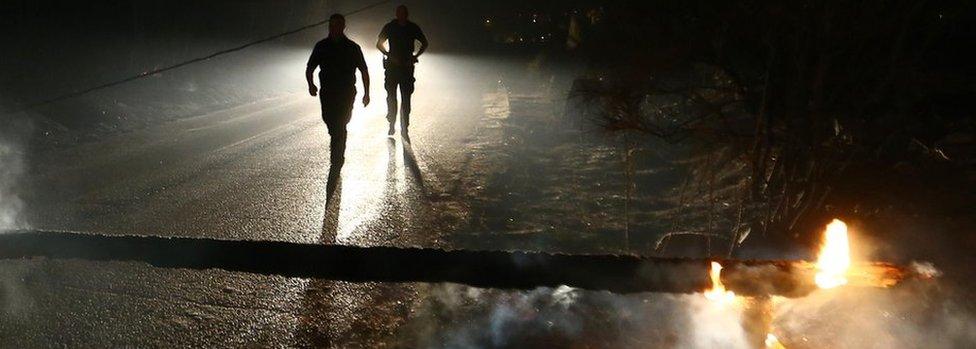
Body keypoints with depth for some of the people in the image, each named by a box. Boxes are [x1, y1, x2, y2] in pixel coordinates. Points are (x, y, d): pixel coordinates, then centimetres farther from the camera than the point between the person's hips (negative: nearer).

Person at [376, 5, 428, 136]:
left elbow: (424, 44, 14)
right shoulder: (389, 27, 1)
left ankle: (404, 128, 3)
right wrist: (389, 56, -6)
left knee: (406, 98, -2)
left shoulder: (413, 28, 2)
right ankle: (391, 126, 11)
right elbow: (379, 44, 9)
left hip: (407, 66, 0)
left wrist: (415, 56, 1)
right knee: (391, 97, 1)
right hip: (392, 66, 0)